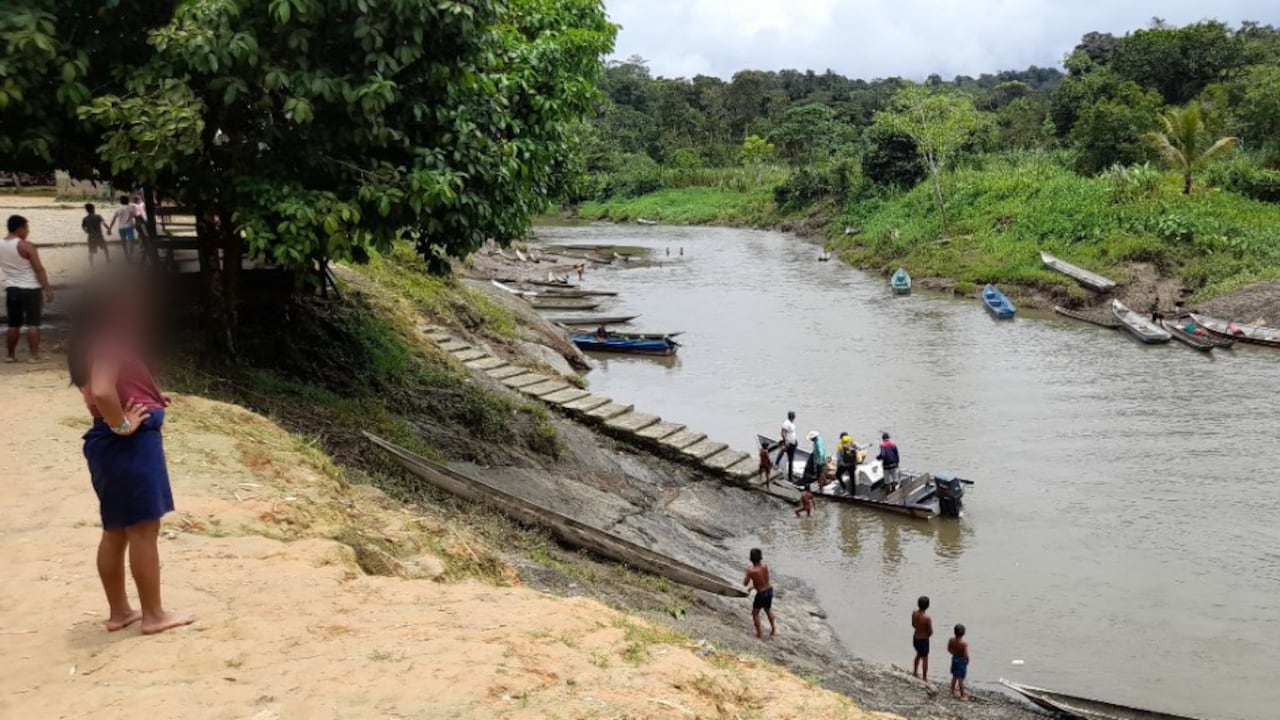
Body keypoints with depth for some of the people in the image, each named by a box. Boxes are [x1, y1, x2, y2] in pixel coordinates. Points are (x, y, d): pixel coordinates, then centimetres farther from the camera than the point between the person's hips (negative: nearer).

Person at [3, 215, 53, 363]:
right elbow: (39, 269, -16)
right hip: (30, 289, -6)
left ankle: (10, 355, 19)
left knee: (13, 325, 14)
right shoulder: (26, 246, -14)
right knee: (33, 323, -1)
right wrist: (47, 289, -13)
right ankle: (34, 355, -3)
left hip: (11, 289, 6)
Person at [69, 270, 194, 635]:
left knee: (116, 531, 16)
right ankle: (153, 615, 9)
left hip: (113, 445, 10)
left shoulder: (102, 340, 12)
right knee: (143, 530, 0)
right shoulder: (109, 341, -18)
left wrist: (149, 400, 9)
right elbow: (101, 391, -33)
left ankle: (119, 611, 26)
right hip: (129, 445, -10)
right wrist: (122, 424, -19)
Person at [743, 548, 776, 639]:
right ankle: (773, 629, 42)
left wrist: (747, 571, 0)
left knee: (755, 613, 16)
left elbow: (745, 584, -11)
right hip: (769, 590, 6)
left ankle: (759, 635, 21)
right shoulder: (765, 566, -9)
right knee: (768, 610, 30)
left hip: (761, 594, -6)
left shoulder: (751, 571, -26)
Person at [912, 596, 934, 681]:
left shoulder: (914, 613, -11)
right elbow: (931, 632, -18)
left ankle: (915, 672, 44)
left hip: (915, 638, 6)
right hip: (923, 640, -6)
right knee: (925, 658, 13)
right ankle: (924, 678, 25)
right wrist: (927, 635, 2)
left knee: (919, 654, 29)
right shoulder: (927, 618, -29)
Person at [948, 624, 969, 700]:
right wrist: (967, 660, -4)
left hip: (954, 659, 5)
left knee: (954, 677, 20)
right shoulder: (965, 642, -26)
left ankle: (953, 693, 30)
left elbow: (949, 649, 3)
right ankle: (962, 695, 13)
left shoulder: (951, 640, -10)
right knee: (960, 679, 3)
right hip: (962, 660, -5)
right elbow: (966, 654, -25)